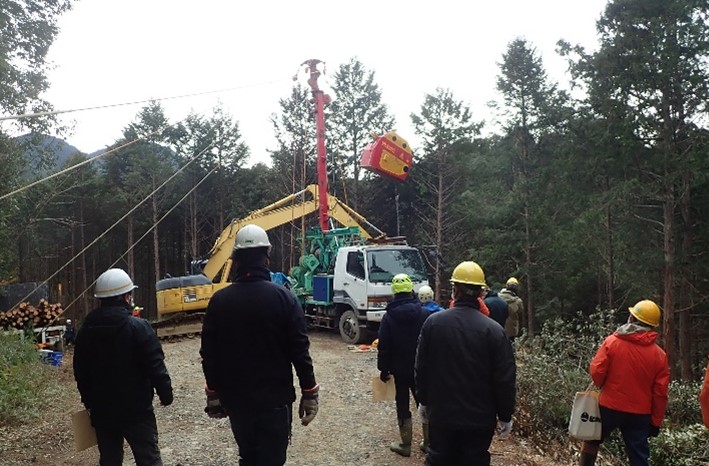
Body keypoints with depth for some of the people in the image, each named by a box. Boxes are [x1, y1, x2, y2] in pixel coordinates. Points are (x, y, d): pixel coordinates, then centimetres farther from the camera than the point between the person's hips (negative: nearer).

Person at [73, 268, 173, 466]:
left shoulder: (85, 330, 3)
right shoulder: (138, 327, -16)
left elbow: (80, 372, 11)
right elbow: (156, 367, -16)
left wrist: (90, 402, 22)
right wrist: (165, 394, -3)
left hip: (102, 411, 5)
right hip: (136, 409, -5)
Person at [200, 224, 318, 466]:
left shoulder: (219, 300, -4)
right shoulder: (282, 297, -12)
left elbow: (209, 354, 2)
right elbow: (300, 351, -12)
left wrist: (213, 393, 14)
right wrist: (309, 393, -2)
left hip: (236, 398, 3)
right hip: (275, 398, -3)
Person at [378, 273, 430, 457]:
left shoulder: (389, 317, -9)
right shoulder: (424, 314, -7)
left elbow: (383, 347, -7)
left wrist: (383, 369, 2)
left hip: (400, 369, -1)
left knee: (403, 406, 9)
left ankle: (406, 445, 15)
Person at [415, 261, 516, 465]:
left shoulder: (433, 322, -8)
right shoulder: (494, 330, -15)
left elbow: (421, 368, 0)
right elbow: (505, 379, -10)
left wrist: (424, 401, 14)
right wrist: (505, 416, 4)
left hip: (440, 414, 2)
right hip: (479, 419, -1)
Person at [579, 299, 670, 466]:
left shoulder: (612, 341, -11)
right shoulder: (659, 354, -4)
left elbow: (596, 371, -12)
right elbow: (660, 393, -2)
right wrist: (656, 421, 7)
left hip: (610, 407, -1)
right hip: (640, 413, 2)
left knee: (592, 439, 21)